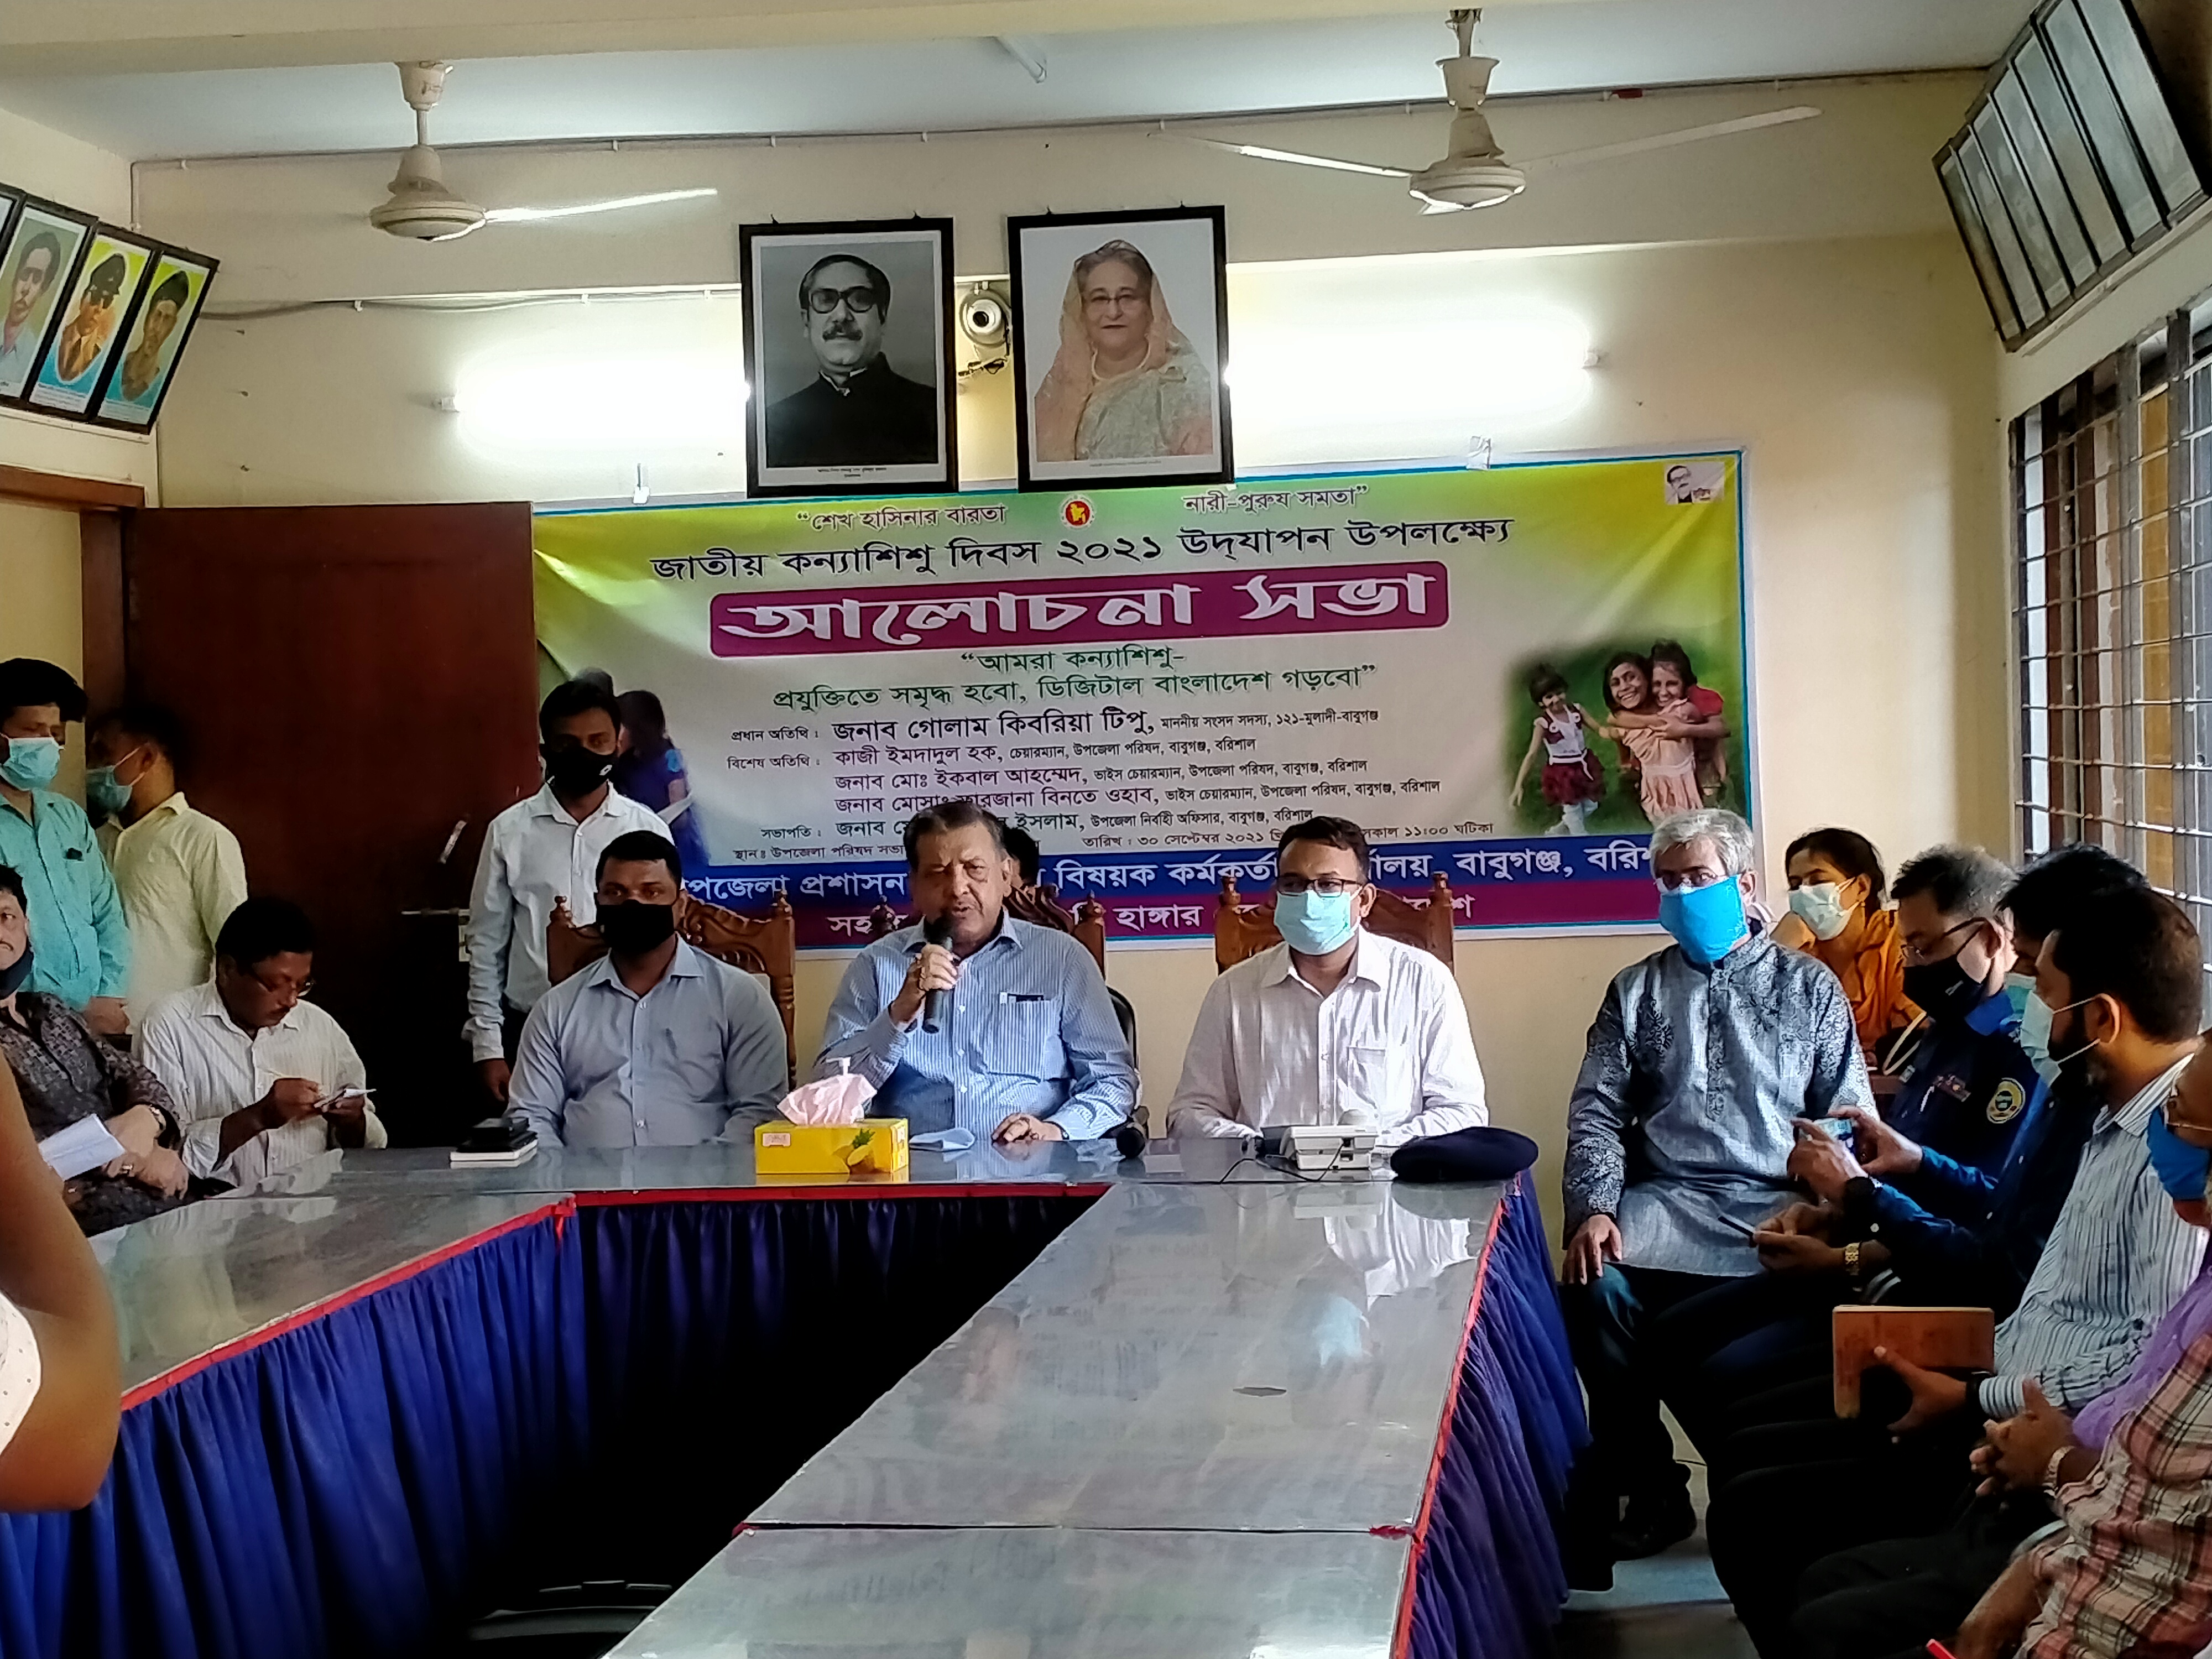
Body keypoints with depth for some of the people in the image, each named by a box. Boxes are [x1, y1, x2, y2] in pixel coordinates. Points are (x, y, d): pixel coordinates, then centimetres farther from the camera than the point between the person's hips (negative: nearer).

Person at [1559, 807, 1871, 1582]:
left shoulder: (1808, 987, 15)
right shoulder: (1637, 991, 19)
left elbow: (1847, 1117, 8)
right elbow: (1597, 1111, 10)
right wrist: (1594, 1209, -9)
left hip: (1779, 1208, -1)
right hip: (1666, 1200, 2)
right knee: (1598, 1286, -31)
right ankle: (1652, 1488, -11)